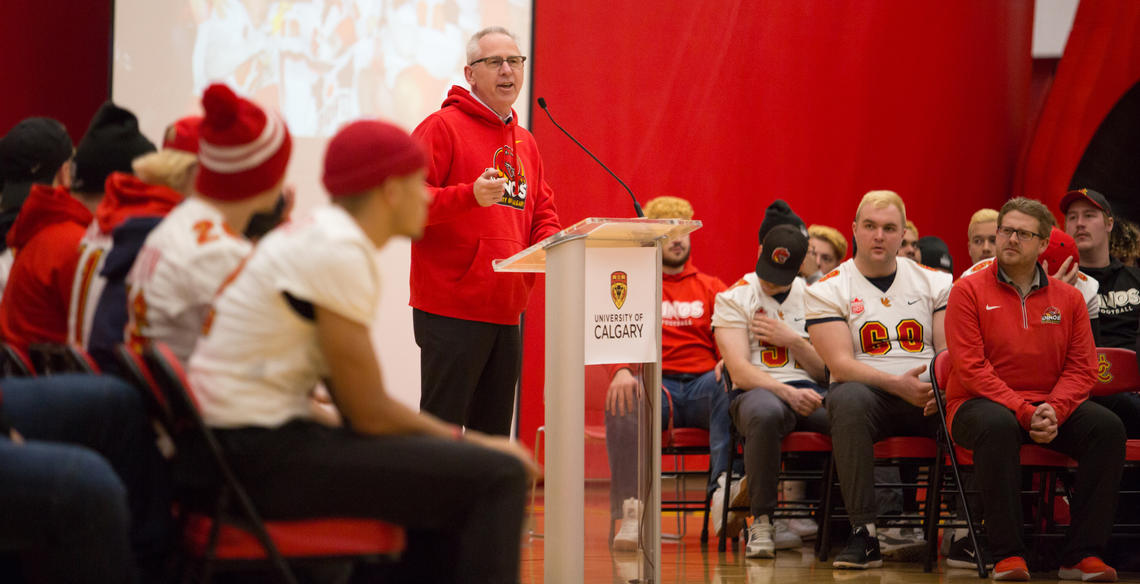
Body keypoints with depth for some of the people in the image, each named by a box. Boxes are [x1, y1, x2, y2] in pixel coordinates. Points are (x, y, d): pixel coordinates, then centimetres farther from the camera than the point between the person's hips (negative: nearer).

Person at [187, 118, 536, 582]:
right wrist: (468, 440, -3)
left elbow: (356, 403, 15)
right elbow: (369, 414, -15)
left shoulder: (315, 237, 14)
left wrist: (460, 439, 8)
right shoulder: (338, 252, -16)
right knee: (496, 477, -13)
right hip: (261, 454, -10)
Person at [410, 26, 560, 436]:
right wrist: (469, 196, -27)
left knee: (494, 432, 10)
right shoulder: (443, 127, -5)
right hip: (452, 312, -8)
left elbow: (543, 213, 26)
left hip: (506, 312, 8)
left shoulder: (525, 142, 19)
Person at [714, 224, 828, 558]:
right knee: (765, 413, -42)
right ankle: (761, 521, -28)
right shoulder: (734, 299, 6)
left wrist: (792, 340, -3)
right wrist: (788, 392, -21)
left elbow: (826, 371, 13)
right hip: (758, 390, -3)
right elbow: (740, 371, -7)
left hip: (808, 392, 3)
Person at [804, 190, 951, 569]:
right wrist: (898, 384, -22)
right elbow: (840, 364, -8)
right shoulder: (827, 291, 5)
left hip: (928, 397, 2)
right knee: (848, 399, -38)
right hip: (870, 394, -2)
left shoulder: (934, 282, 14)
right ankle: (864, 534, -36)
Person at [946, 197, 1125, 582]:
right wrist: (1023, 412, -20)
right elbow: (971, 367, -10)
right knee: (997, 425, -39)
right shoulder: (969, 291, -1)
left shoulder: (1067, 298, 10)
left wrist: (1054, 410, -16)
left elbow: (1081, 368, 5)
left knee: (1108, 427, -23)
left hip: (1050, 409, 4)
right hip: (981, 403, -4)